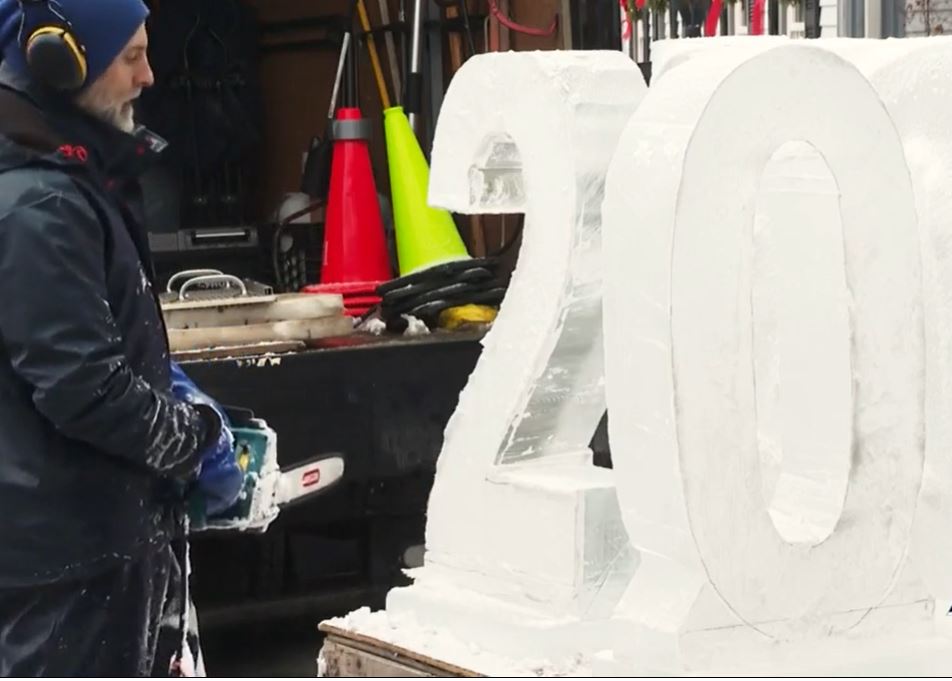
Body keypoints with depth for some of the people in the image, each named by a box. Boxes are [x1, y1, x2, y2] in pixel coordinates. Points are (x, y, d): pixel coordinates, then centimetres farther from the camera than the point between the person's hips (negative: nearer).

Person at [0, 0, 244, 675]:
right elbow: (82, 387, -26)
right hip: (68, 542, -11)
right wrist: (199, 436, -11)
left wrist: (159, 374, 10)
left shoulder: (73, 181, 11)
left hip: (101, 526, 11)